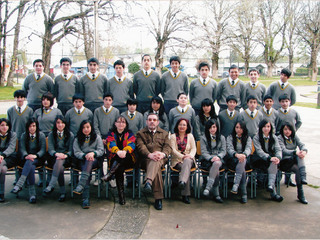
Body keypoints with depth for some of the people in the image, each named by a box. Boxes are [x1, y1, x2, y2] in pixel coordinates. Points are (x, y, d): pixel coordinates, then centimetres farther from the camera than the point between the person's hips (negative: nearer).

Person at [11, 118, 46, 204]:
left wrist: (35, 156, -24)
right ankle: (32, 192, -39)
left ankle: (19, 184, -48)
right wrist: (26, 156, -24)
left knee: (30, 162, -36)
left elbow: (43, 150, -3)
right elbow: (22, 149, -2)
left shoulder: (41, 135, 5)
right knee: (31, 166, -34)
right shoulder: (24, 135, 10)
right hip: (26, 159, 1)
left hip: (38, 159, -1)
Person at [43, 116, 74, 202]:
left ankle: (51, 186, -42)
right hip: (54, 158, 1)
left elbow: (71, 150, 3)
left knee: (59, 161, -37)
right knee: (60, 167, -33)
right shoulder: (51, 134, 12)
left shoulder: (70, 135, 11)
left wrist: (65, 155, -20)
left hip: (66, 158, -1)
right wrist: (56, 154, -23)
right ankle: (62, 192, -31)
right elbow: (50, 149, 0)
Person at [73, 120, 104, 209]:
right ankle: (86, 199, -42)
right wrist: (85, 155, -17)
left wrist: (93, 153, -17)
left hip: (95, 160, 0)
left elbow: (101, 150, 4)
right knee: (86, 170, -31)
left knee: (90, 160, -36)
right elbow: (76, 152, 4)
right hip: (82, 161, 0)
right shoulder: (77, 139, 17)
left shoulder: (97, 137, 15)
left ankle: (81, 185, -48)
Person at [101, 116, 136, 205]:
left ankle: (111, 173, -41)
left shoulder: (129, 133, 14)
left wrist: (125, 151, -30)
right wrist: (117, 151, -31)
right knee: (119, 169, -34)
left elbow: (131, 144, -5)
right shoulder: (111, 133, 15)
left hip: (128, 160, 1)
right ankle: (121, 195, -33)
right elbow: (111, 144, -6)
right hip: (114, 159, 0)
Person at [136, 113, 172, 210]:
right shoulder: (140, 133, 19)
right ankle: (158, 198, -42)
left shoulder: (164, 134, 25)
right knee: (156, 169, -35)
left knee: (156, 162, -39)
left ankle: (149, 181, -63)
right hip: (146, 159, -1)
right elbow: (141, 147, 0)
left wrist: (163, 154, -18)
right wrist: (150, 154, -22)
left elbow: (168, 147, 8)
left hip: (161, 159, 1)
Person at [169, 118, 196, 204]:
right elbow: (173, 150, -2)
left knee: (187, 162, -36)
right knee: (185, 168, -32)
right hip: (177, 160, -1)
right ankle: (185, 195, -35)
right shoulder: (173, 137, 11)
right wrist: (182, 156, -18)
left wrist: (190, 155, -15)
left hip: (189, 159, 1)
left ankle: (182, 181, -61)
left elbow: (194, 148, 8)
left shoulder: (190, 136, 18)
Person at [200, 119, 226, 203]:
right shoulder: (203, 138, 8)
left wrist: (218, 157, -15)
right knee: (216, 170, -34)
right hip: (206, 161, -1)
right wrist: (211, 158, -20)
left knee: (217, 163, -37)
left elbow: (223, 151, 7)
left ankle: (208, 187, -39)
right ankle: (216, 194, -33)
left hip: (218, 159, 2)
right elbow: (203, 152, -2)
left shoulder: (222, 138, 16)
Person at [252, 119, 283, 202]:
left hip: (271, 160, 3)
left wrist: (278, 157, -23)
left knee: (274, 164, -31)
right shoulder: (256, 138, -1)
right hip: (259, 160, -3)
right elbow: (259, 151, -15)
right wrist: (270, 158, -31)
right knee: (273, 165, -30)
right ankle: (273, 193, -31)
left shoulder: (274, 138, 12)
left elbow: (278, 149, 0)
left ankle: (270, 185, -39)